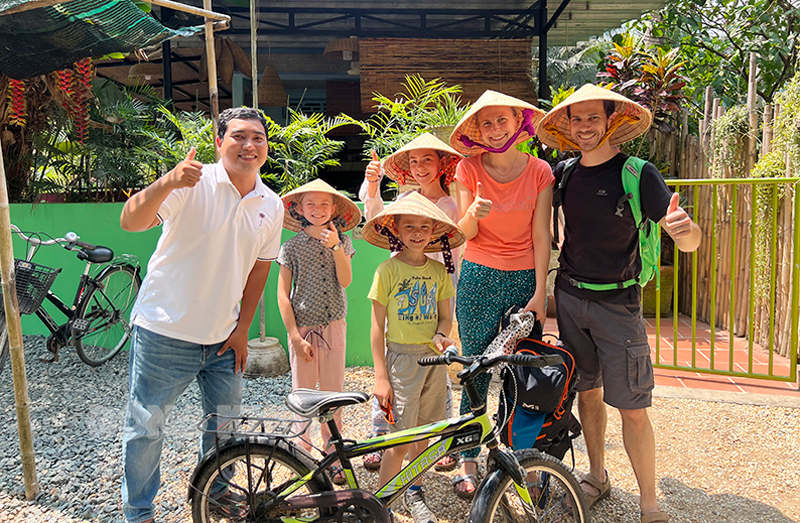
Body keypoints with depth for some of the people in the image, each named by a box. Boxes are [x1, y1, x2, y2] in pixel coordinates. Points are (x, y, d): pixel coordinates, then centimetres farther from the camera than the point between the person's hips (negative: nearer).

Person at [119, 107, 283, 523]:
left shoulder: (271, 205, 1)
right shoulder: (194, 184, -16)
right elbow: (130, 221, -28)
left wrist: (242, 329, 8)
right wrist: (166, 183, -47)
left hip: (223, 337, 5)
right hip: (166, 332, -5)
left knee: (226, 421, 19)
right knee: (145, 426, 8)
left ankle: (215, 489, 45)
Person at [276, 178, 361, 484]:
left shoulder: (341, 242, 4)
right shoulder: (292, 247, -2)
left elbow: (346, 280, -10)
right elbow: (282, 295, -3)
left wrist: (335, 247, -20)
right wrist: (295, 337, -9)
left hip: (334, 327, 2)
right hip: (303, 328, -1)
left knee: (333, 395, 7)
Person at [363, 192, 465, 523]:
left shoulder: (439, 270, 5)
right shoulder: (388, 270, -8)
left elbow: (445, 316, 12)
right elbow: (377, 327, -7)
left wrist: (440, 335, -11)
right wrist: (380, 376, -9)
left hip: (433, 358, 4)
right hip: (401, 357, -4)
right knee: (400, 438, -3)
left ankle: (413, 494, 33)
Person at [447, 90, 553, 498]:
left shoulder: (539, 171, 0)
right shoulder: (468, 169, 0)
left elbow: (541, 236, 0)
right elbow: (464, 232, -2)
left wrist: (539, 293, -4)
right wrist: (474, 213, -25)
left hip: (525, 280, 1)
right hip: (479, 279, 0)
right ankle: (468, 460, 18)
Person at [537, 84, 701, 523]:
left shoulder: (638, 173, -10)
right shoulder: (563, 173, 3)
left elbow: (689, 242, -16)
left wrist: (686, 230, -38)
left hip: (617, 302, -4)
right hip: (569, 296, 4)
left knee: (632, 408, -3)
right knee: (587, 390, 14)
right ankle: (597, 477, 32)